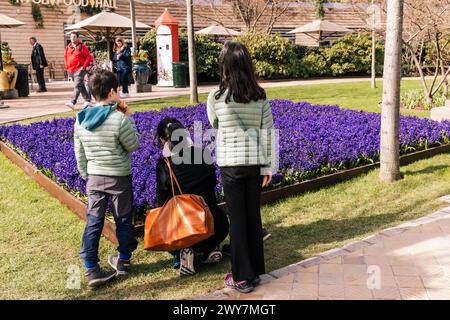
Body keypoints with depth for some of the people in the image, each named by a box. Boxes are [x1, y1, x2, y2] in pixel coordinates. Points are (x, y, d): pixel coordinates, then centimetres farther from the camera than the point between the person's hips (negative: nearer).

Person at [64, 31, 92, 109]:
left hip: (79, 70, -7)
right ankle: (88, 100, 26)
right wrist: (66, 66, 13)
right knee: (81, 86, 15)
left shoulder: (82, 46, -5)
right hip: (71, 70, 7)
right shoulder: (68, 47, 13)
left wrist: (84, 66, -13)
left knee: (77, 86, -15)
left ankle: (72, 102, -24)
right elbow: (65, 56, 25)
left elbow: (88, 57, -7)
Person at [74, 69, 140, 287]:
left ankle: (91, 269, 9)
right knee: (123, 219, 13)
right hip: (119, 178, -4)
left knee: (93, 221, 8)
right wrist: (129, 120, 1)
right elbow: (134, 145, -7)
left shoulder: (81, 119, 0)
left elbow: (79, 154, 6)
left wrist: (86, 175, 17)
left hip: (94, 177, 4)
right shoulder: (119, 119, -19)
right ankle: (123, 260, 29)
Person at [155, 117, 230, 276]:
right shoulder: (204, 154, -3)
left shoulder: (164, 165, -13)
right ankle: (211, 248, 15)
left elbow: (161, 202, -7)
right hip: (215, 229, 3)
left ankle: (181, 252, 3)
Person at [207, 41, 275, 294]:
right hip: (255, 163, 3)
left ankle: (242, 278, 13)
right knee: (254, 216, 14)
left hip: (230, 164, -3)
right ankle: (256, 271, 26)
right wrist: (267, 167, 7)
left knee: (237, 219, 5)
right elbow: (268, 133, 0)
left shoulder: (216, 97, -9)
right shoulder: (260, 96, -2)